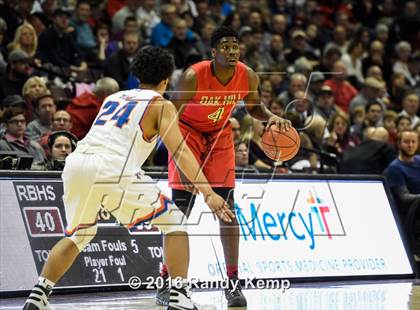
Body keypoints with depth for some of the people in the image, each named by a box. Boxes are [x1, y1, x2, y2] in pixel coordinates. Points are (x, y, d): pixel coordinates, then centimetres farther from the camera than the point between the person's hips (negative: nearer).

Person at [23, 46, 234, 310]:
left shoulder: (114, 98, 31)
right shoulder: (162, 105, 13)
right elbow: (180, 151, 0)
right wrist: (209, 194, -6)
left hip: (75, 163, 6)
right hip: (112, 169, -6)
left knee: (79, 235, 29)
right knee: (174, 222, 8)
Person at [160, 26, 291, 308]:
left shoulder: (248, 76, -16)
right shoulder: (194, 76, -29)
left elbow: (254, 106, 5)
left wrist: (271, 117, -16)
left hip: (220, 135, 3)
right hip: (188, 132, -3)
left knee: (227, 208, -6)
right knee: (180, 209, -10)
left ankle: (233, 283, -2)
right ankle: (166, 282, 1)